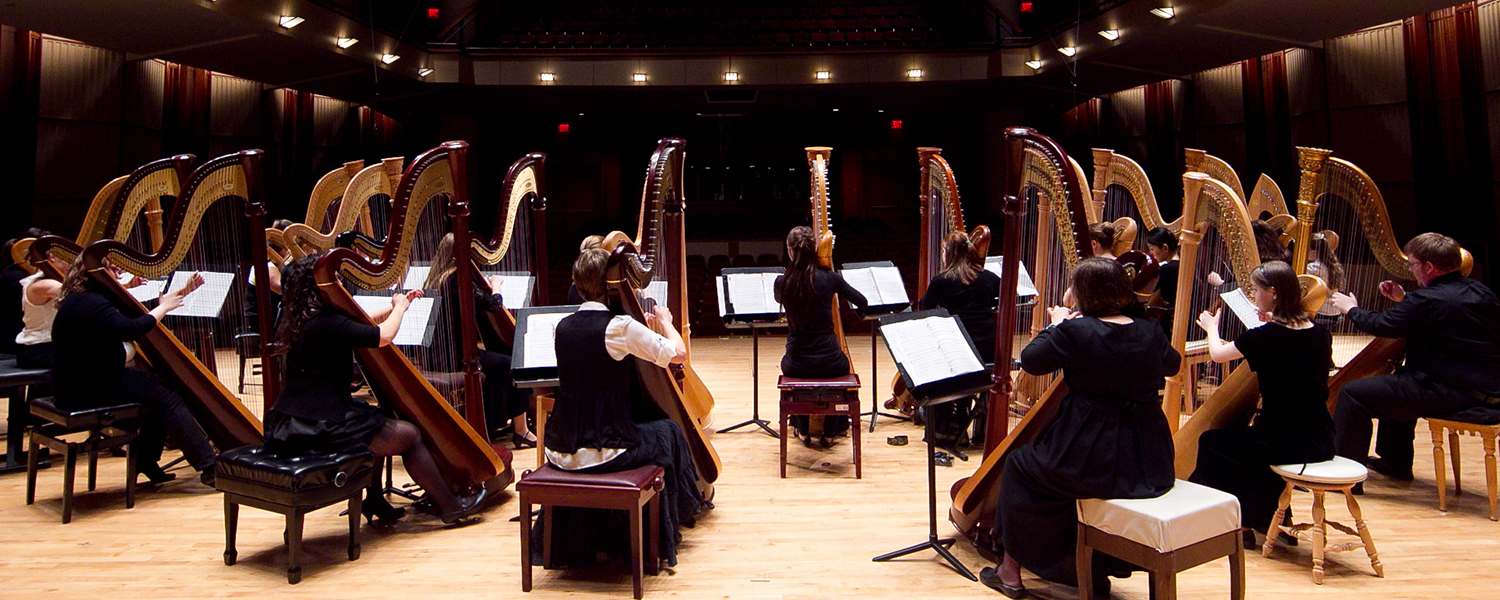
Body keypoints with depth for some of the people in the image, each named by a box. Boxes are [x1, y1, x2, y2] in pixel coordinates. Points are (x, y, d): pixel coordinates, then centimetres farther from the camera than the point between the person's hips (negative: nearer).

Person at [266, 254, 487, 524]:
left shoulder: (298, 321, 11)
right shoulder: (326, 323, -20)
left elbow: (359, 326, 21)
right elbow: (383, 336, -23)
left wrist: (395, 307, 16)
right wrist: (400, 307, -3)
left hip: (291, 425, 10)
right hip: (317, 429, -10)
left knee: (373, 419, 30)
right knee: (409, 435, 0)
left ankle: (374, 501, 30)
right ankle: (451, 506, 11)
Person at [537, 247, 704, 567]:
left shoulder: (562, 327, 4)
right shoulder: (620, 327, -16)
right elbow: (679, 353, -12)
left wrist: (643, 330, 20)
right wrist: (665, 321, 7)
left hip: (559, 452, 6)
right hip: (602, 453, -6)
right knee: (668, 431, 19)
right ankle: (663, 537, 34)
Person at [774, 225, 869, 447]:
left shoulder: (781, 282, -7)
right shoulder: (829, 278, -9)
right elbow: (863, 302, 5)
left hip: (797, 364, 1)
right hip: (829, 362, 0)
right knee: (843, 364, 37)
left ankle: (803, 431, 44)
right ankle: (829, 433, 41)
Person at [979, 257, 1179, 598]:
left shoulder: (1075, 331, -16)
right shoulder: (1151, 332, 2)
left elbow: (1030, 361, -4)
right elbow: (1172, 365, 23)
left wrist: (1055, 325, 10)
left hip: (1095, 461, -6)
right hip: (1150, 465, 7)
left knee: (1020, 465, 17)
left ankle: (1011, 572, 27)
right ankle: (1095, 569, 43)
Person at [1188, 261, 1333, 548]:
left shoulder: (1265, 336, -18)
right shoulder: (1321, 334, 1)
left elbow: (1217, 354, -1)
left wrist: (1211, 327, 20)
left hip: (1287, 444, -7)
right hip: (1321, 443, 7)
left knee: (1210, 442, 14)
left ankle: (1242, 525, 26)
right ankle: (1274, 519, 41)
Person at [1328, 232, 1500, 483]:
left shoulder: (1429, 299, -20)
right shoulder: (1480, 292, 9)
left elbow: (1381, 325, -13)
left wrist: (1351, 309, 5)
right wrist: (1405, 300, 21)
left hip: (1453, 393, -10)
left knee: (1353, 394, -9)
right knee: (1398, 380, 34)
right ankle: (1395, 462, 41)